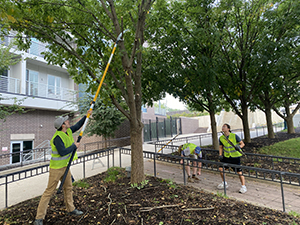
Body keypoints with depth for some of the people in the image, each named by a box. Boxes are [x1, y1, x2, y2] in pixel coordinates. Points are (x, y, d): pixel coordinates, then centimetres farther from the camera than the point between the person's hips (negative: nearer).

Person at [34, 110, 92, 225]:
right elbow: (63, 152, -31)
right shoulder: (58, 137, -25)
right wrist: (74, 146, -19)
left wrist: (87, 116, 8)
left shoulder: (68, 131, 0)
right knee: (49, 191, 1)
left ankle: (71, 209, 35)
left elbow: (77, 126, 15)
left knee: (68, 188, 19)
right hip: (56, 167, -9)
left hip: (65, 166, 9)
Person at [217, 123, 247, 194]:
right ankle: (224, 183, 21)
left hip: (235, 156, -4)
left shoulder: (234, 136, -16)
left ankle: (243, 186, 16)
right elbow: (220, 147, 9)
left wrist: (239, 146, -30)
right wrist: (220, 155, -4)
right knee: (220, 168, 0)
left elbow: (242, 144, -8)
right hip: (227, 156, 4)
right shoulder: (221, 138, -5)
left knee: (239, 171, -4)